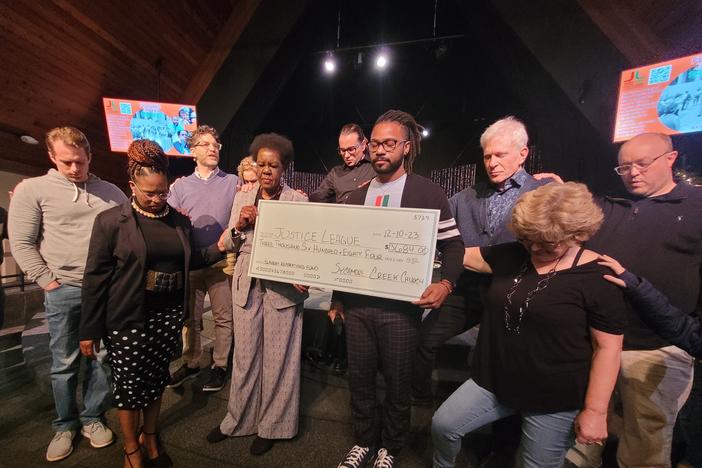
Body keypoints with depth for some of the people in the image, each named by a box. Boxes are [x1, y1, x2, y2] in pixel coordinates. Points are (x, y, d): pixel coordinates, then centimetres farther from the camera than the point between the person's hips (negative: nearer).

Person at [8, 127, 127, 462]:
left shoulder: (111, 192, 9)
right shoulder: (32, 189, 2)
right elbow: (21, 243, -1)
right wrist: (48, 282, -6)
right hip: (63, 291, -1)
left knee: (103, 358, 10)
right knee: (64, 363, 11)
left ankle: (93, 418, 29)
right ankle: (65, 425, 31)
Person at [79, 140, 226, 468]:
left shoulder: (180, 222, 4)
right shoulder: (110, 221, -7)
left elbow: (191, 260, 15)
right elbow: (95, 277, -6)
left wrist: (220, 247, -1)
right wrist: (89, 330, -5)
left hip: (169, 314, 3)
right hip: (128, 319, -3)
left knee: (156, 378, 17)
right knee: (129, 383, 10)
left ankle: (150, 437, 40)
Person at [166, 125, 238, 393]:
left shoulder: (233, 182, 3)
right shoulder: (180, 185, 10)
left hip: (222, 261, -2)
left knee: (223, 316, 6)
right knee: (190, 316, 14)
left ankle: (220, 365, 23)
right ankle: (190, 363, 32)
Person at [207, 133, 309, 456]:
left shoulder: (298, 201, -5)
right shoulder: (242, 198, 6)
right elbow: (230, 246, 9)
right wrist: (239, 226, -11)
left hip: (283, 288, -3)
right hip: (246, 286, 4)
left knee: (277, 358, 9)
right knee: (245, 356, 15)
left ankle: (272, 424, 31)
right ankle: (239, 419, 38)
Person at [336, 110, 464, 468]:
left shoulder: (428, 193, -3)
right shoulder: (356, 196, 11)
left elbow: (452, 244, -3)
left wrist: (445, 283, -20)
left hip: (400, 307, -3)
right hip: (356, 304, 4)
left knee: (397, 382, 14)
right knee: (359, 378, 17)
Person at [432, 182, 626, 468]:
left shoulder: (597, 278, -13)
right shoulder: (512, 256, -1)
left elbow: (607, 347, -11)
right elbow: (462, 255, 5)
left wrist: (595, 411, -11)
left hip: (555, 401, -4)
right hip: (495, 381, 5)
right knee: (443, 425, 5)